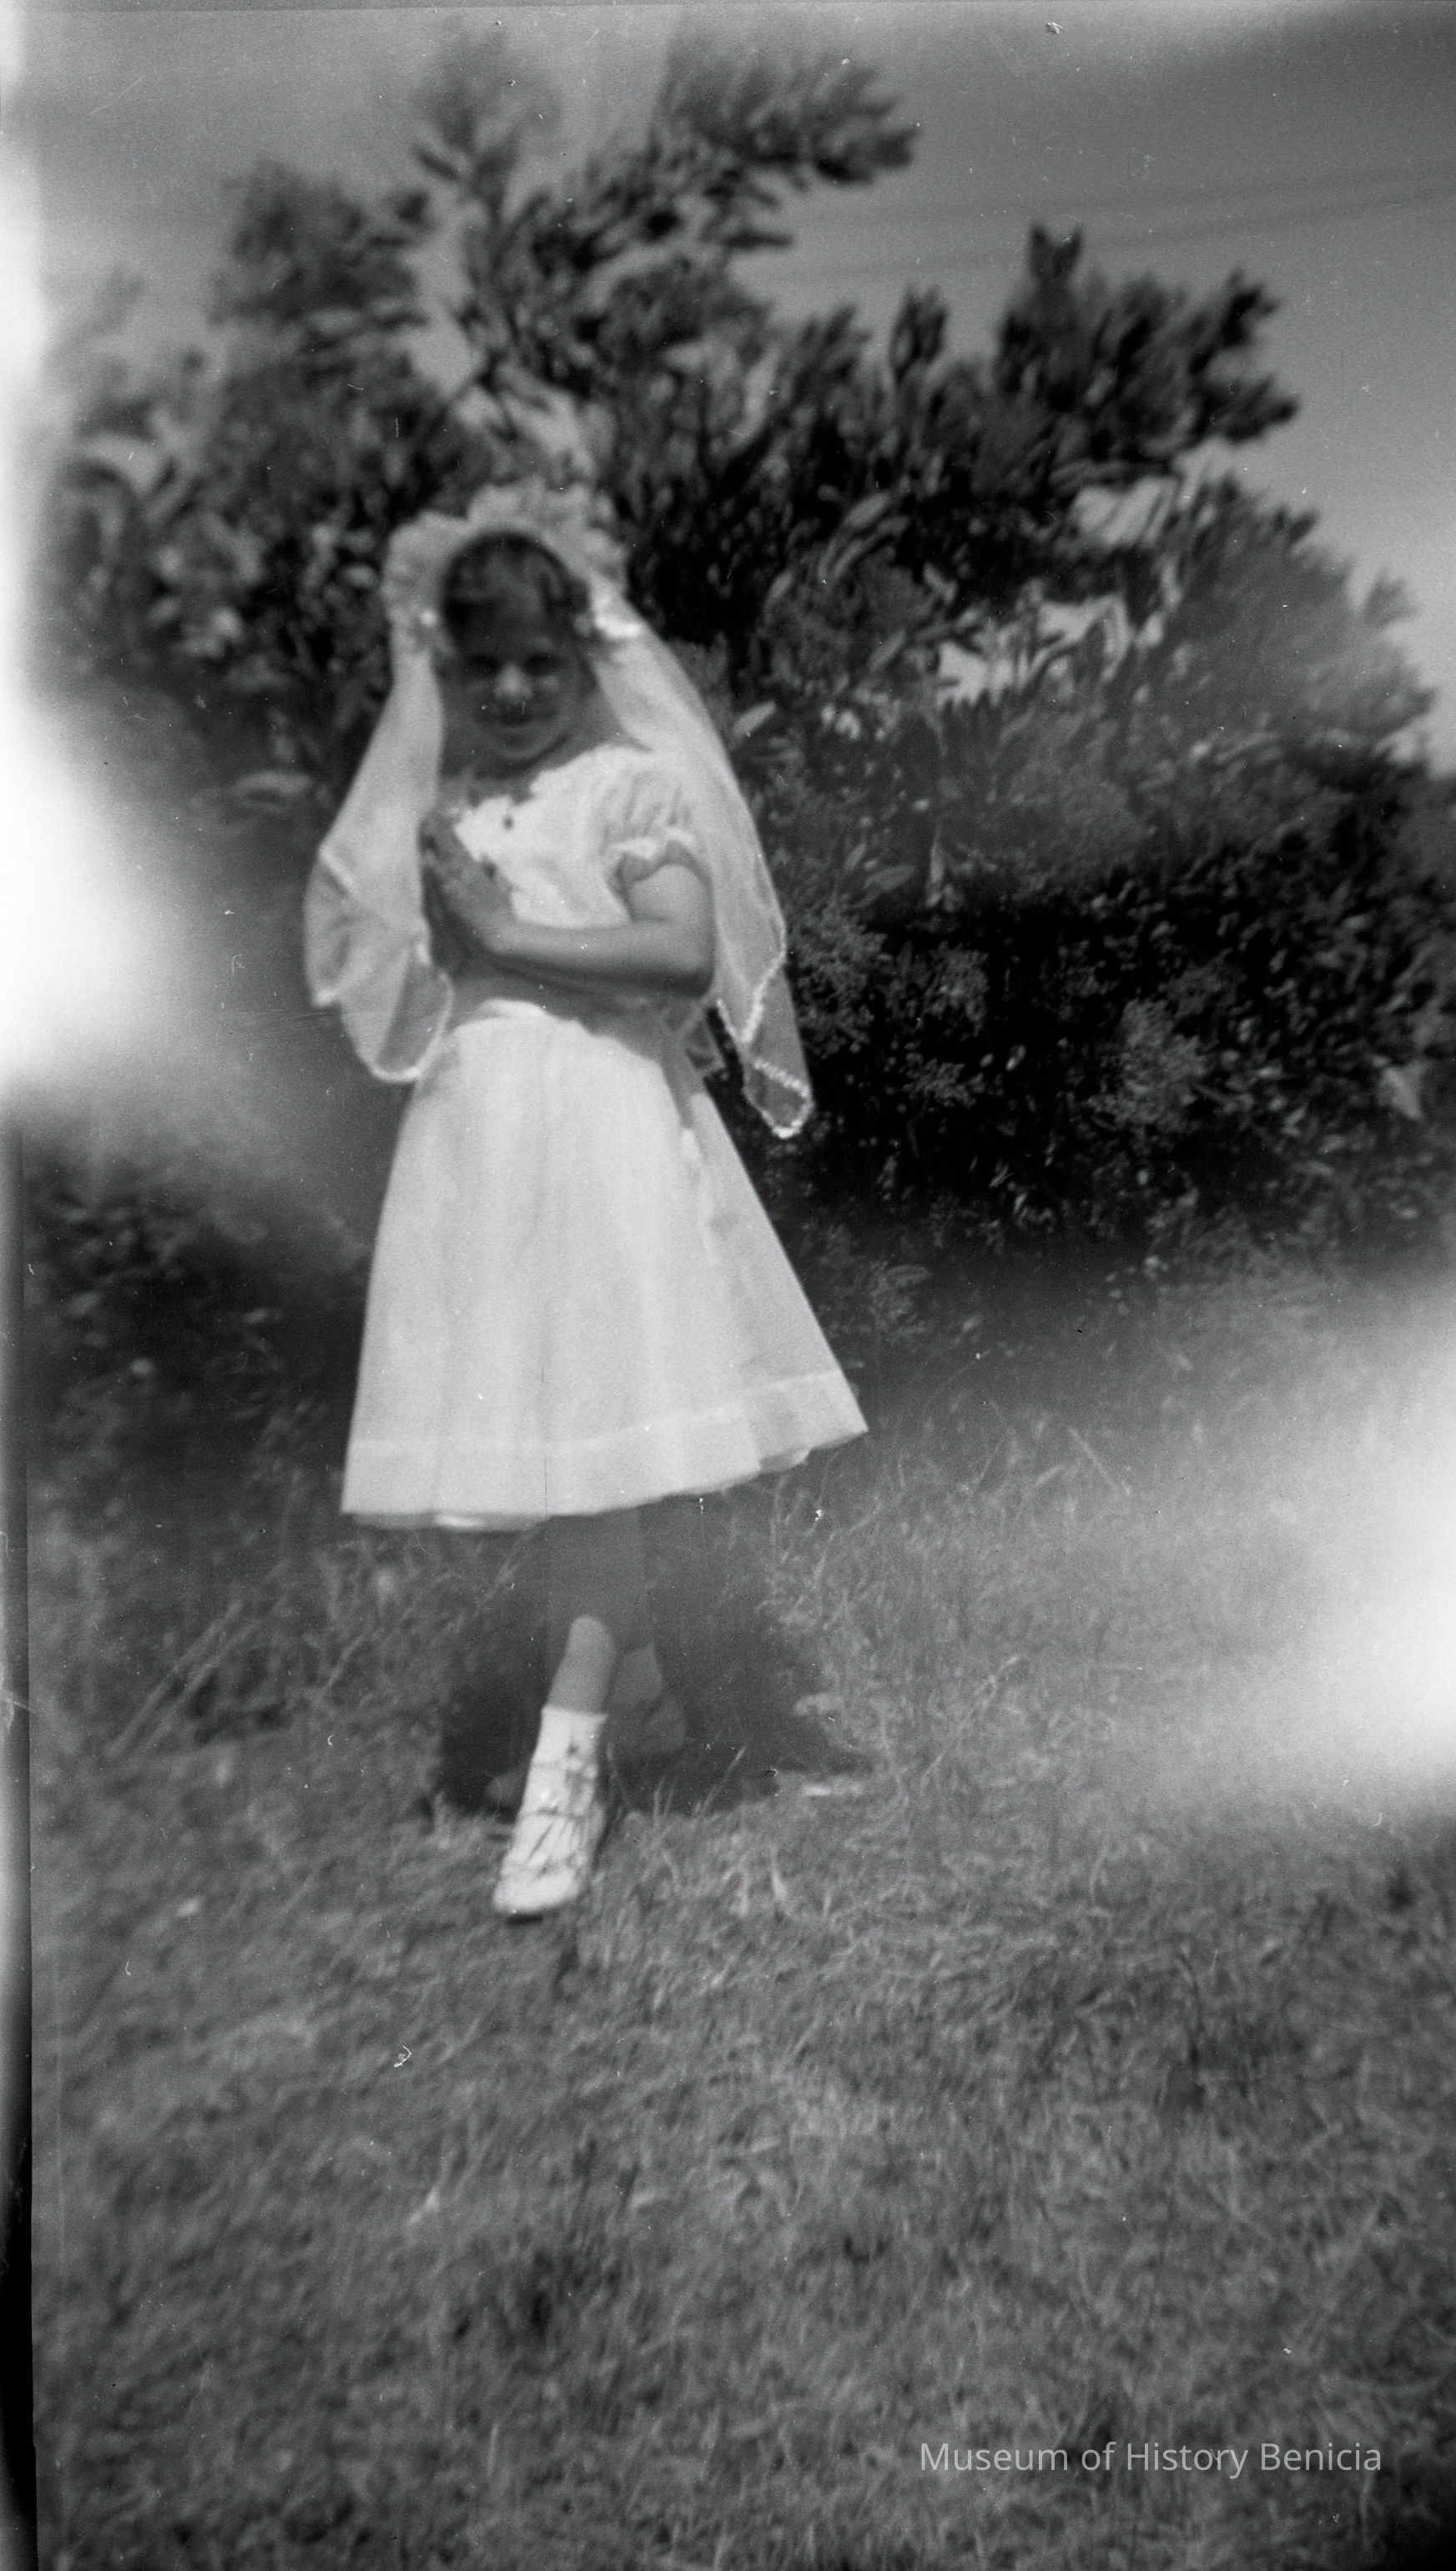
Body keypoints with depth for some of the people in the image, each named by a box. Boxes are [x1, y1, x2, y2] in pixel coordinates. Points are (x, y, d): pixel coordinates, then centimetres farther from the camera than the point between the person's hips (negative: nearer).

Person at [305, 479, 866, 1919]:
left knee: (588, 1439, -7)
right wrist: (439, 928, -3)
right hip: (475, 1129, 6)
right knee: (528, 1435, 11)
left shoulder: (631, 783, -2)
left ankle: (568, 1764, -1)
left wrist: (509, 937, -13)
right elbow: (394, 981, 17)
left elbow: (684, 954, -16)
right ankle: (632, 1678, 31)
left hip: (604, 1123, -6)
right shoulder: (438, 808, 14)